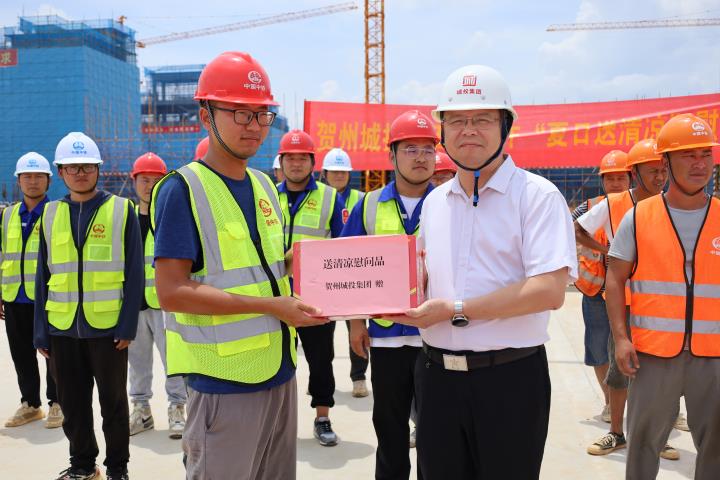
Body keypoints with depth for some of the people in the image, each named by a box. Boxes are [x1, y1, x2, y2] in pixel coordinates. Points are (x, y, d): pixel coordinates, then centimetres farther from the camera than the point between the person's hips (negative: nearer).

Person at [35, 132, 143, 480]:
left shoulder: (121, 209, -4)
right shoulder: (51, 214, 7)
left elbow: (133, 272, -6)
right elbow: (43, 275, 9)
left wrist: (128, 324, -12)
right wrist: (41, 330, 5)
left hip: (108, 326, -4)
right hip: (62, 328, 4)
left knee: (113, 402, 9)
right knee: (72, 403, 15)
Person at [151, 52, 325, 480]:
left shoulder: (264, 185, 10)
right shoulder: (183, 189, -12)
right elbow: (172, 292, -18)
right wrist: (271, 306, -21)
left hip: (280, 369, 7)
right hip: (225, 381, -7)